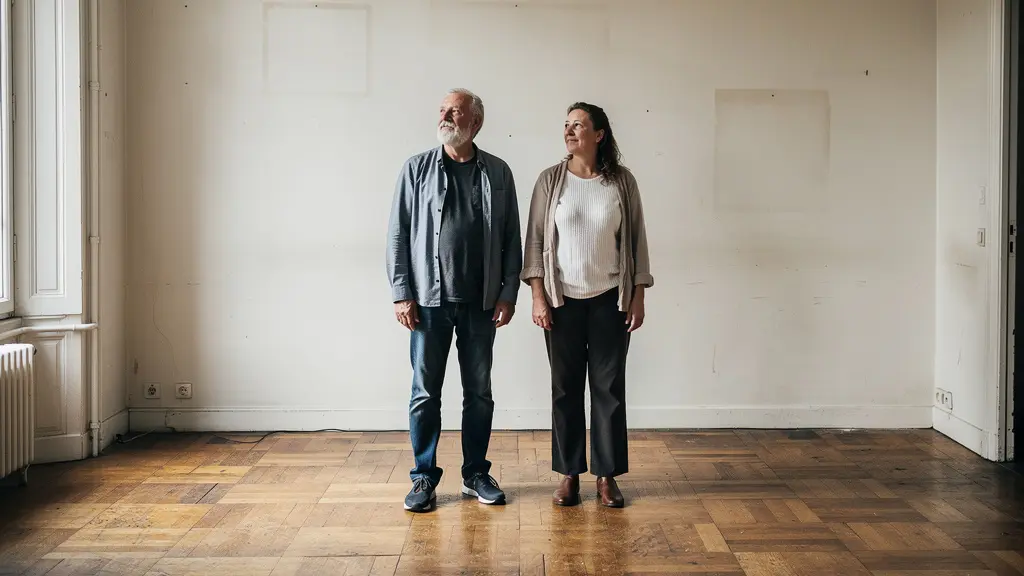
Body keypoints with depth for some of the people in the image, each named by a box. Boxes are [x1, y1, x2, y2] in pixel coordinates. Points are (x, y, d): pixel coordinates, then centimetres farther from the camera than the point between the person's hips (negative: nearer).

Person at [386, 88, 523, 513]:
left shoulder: (498, 173, 5)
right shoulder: (417, 169, 2)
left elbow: (511, 238, 6)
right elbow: (398, 233, 1)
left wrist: (508, 293, -1)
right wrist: (401, 293, -5)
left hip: (481, 303, 1)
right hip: (430, 300, -1)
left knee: (479, 391, 10)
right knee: (425, 392, 5)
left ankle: (476, 473, 23)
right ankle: (424, 477, 17)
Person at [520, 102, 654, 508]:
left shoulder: (622, 181, 0)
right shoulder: (551, 180, 0)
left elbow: (637, 240, 3)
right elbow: (535, 239, 0)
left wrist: (638, 297, -1)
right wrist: (538, 297, -6)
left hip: (610, 299, 0)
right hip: (563, 299, 0)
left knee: (609, 387, 4)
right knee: (566, 387, 5)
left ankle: (607, 475, 14)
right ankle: (569, 474, 16)